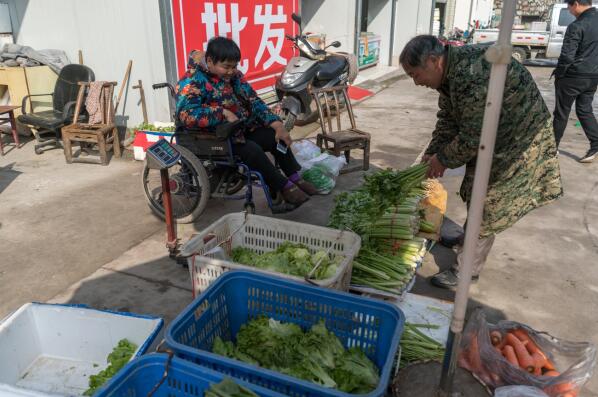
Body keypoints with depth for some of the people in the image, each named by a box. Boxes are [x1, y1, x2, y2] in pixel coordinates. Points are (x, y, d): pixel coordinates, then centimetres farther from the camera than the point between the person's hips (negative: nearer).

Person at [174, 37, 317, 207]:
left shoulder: (233, 75, 4)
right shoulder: (192, 82, -17)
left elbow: (252, 101, 3)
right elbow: (186, 115, -33)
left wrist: (277, 125, -9)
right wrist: (224, 113, -30)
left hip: (241, 129, 8)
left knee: (275, 137, -5)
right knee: (252, 150, -28)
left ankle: (295, 178, 6)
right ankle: (284, 187, -14)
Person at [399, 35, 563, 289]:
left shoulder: (470, 74, -33)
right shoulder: (450, 71, -1)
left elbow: (473, 135, -30)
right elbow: (448, 119, 6)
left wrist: (444, 160, -17)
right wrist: (433, 152, -4)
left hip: (519, 140, -9)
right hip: (494, 135, 9)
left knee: (487, 206, -3)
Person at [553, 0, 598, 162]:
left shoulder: (577, 26, -18)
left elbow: (567, 56, -19)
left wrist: (558, 74, -5)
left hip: (573, 76, -7)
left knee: (561, 112, 6)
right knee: (585, 110, 15)